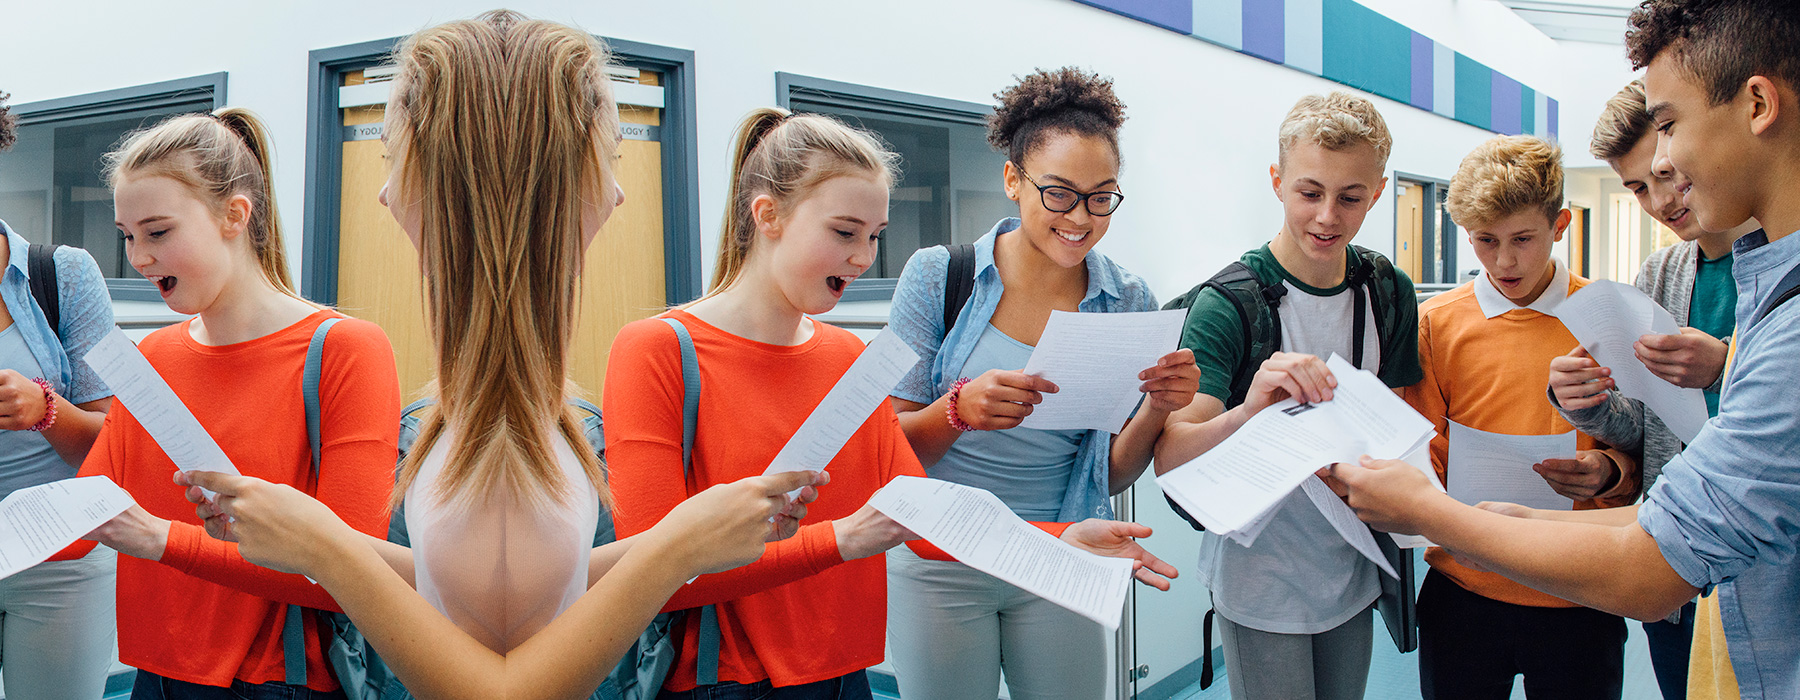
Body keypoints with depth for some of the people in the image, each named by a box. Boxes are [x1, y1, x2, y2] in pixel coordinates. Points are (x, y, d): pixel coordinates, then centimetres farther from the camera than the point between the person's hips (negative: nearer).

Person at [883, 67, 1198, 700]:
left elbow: (1112, 476, 3)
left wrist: (1157, 408, -17)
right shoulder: (938, 277, -9)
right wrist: (961, 408, -27)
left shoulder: (1129, 303, -2)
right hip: (942, 568, -2)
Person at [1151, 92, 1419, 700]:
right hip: (1261, 583, -5)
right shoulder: (1226, 302, -17)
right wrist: (1248, 411, -42)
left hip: (1352, 574, 5)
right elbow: (1169, 458, -24)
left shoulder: (1390, 293, 0)